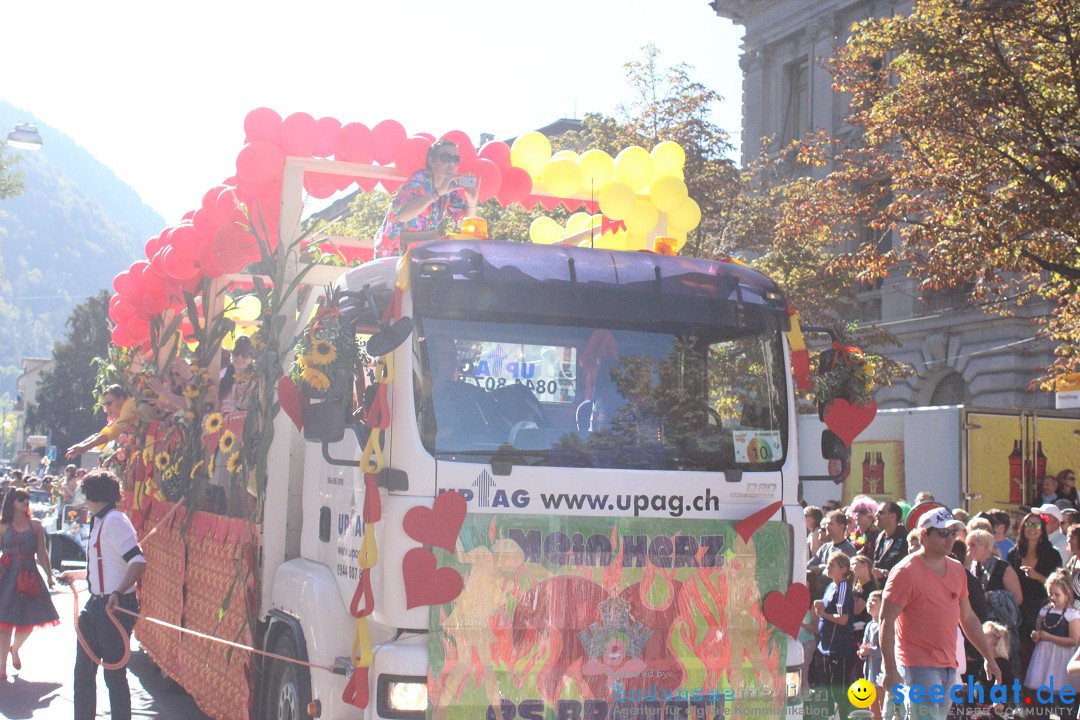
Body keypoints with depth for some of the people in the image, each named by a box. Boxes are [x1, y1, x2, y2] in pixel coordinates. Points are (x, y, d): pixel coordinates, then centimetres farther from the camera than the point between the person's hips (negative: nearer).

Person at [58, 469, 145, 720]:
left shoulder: (114, 521, -17)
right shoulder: (100, 521, 14)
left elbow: (138, 562, -27)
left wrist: (118, 592, -39)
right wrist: (75, 575, 38)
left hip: (115, 607, -10)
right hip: (97, 605, 10)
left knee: (114, 674, -3)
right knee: (83, 671, 16)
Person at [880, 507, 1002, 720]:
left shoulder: (957, 570, 13)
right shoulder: (906, 571, -11)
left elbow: (967, 617, 22)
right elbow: (887, 622, -13)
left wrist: (988, 656, 20)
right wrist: (890, 670, -19)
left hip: (948, 666, 8)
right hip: (918, 666, -8)